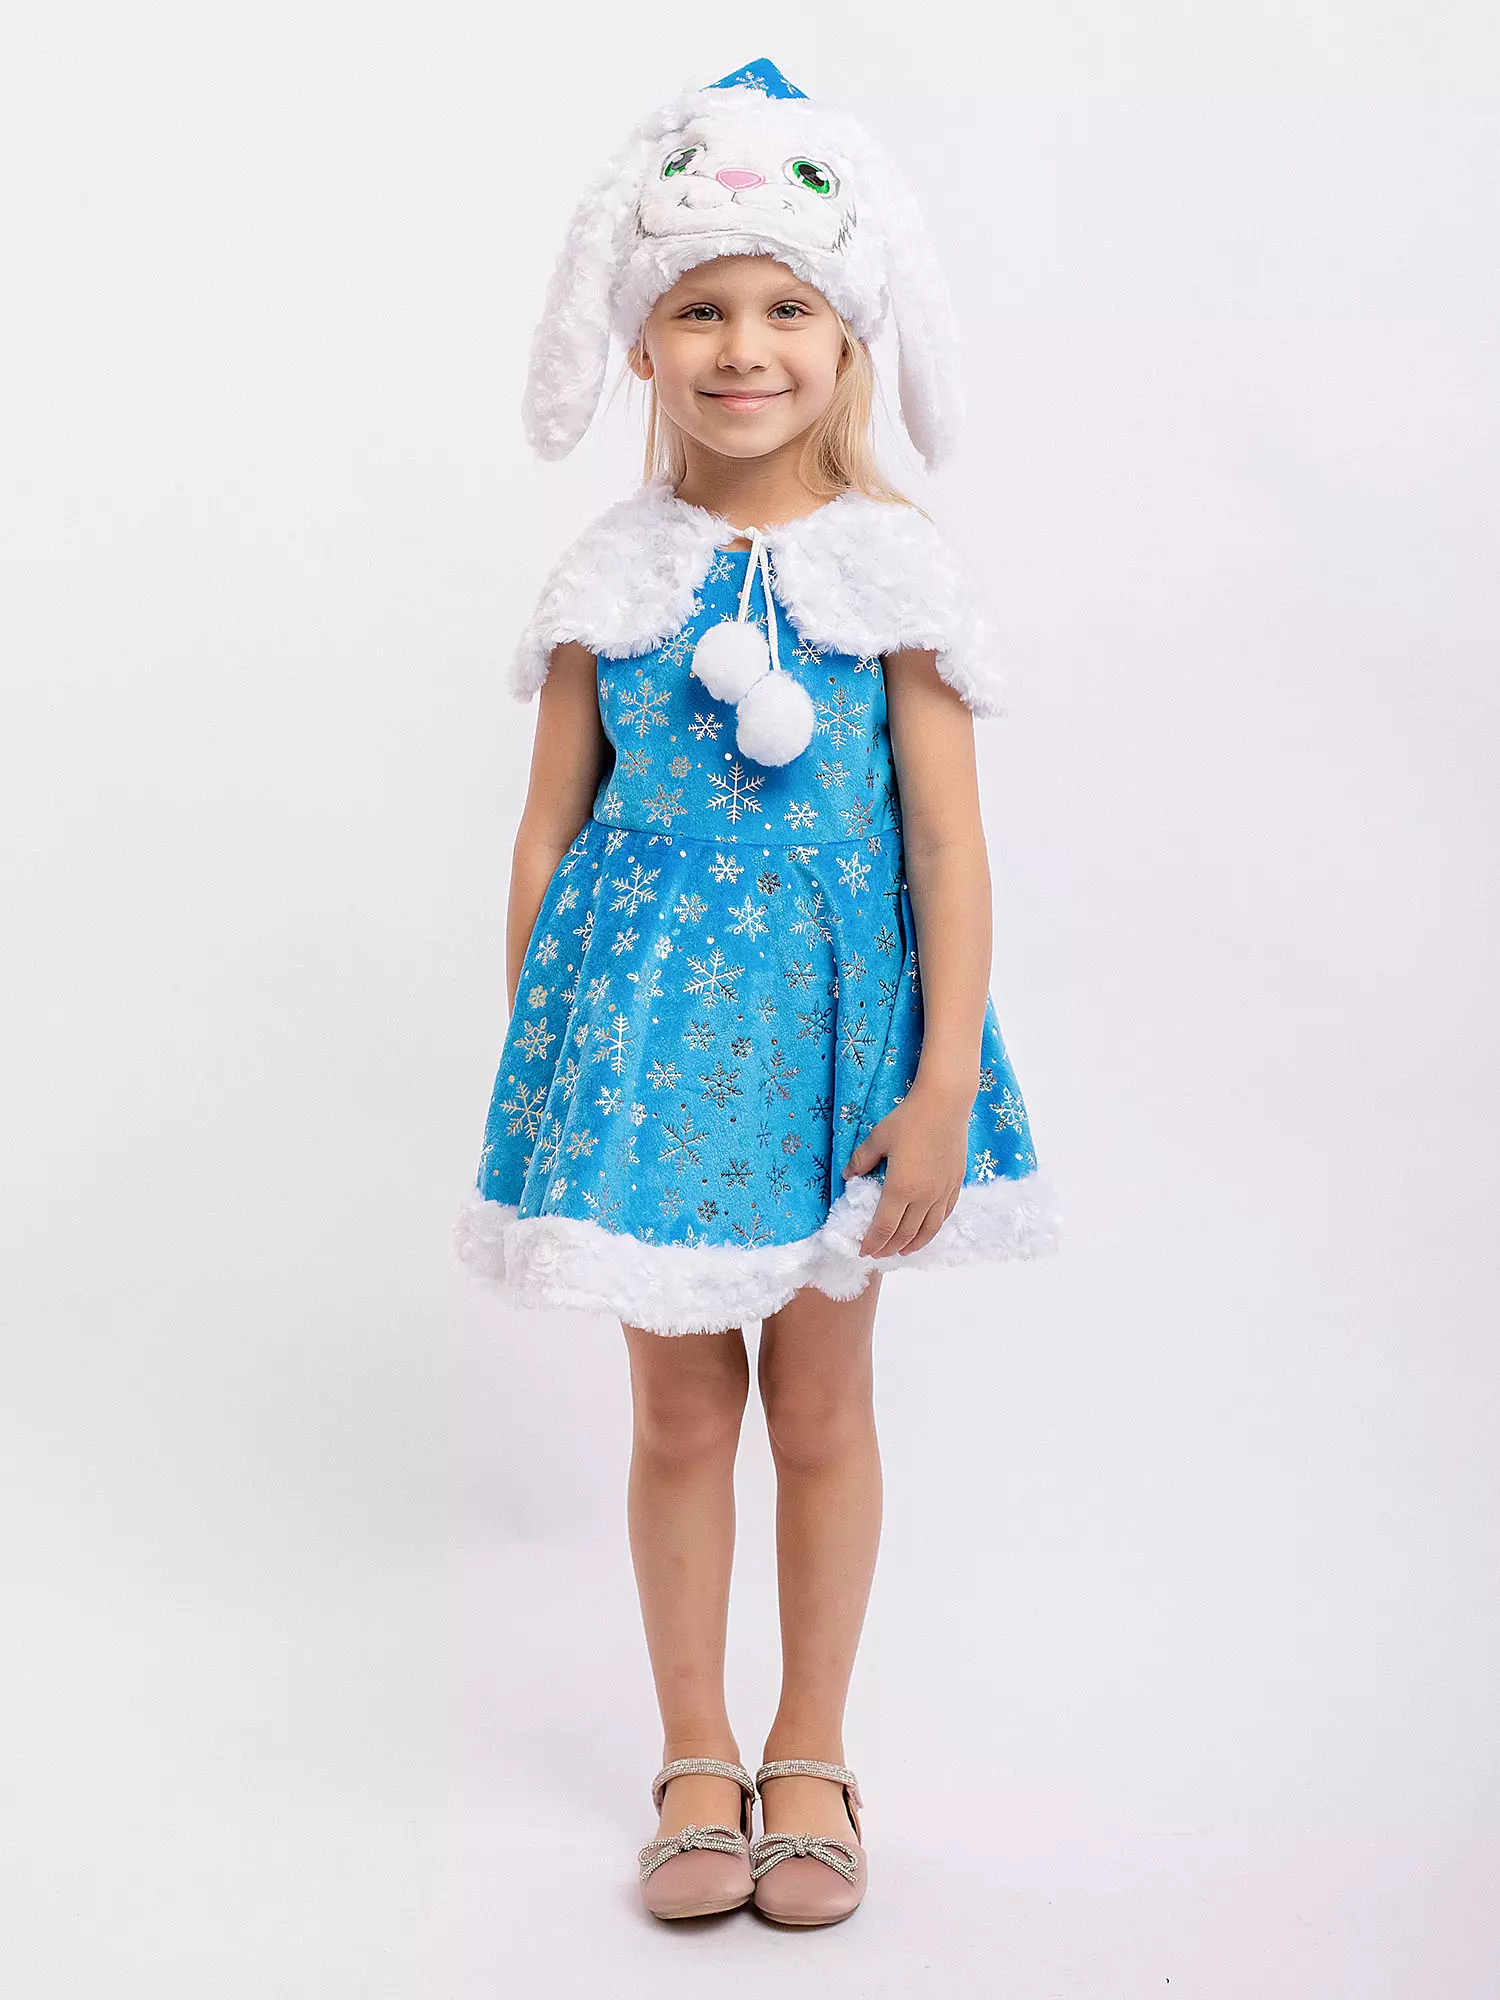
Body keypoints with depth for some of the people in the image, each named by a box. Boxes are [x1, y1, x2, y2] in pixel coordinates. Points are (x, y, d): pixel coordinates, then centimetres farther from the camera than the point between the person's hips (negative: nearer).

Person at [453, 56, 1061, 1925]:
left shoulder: (892, 564, -6)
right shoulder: (615, 575, -1)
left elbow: (946, 841, -7)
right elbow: (549, 830, 3)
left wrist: (943, 1085, -10)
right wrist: (536, 1058, 2)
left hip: (834, 1016, -1)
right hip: (648, 1019, 1)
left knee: (822, 1402, 11)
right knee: (679, 1408, 10)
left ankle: (810, 1754, 29)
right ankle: (695, 1755, 28)